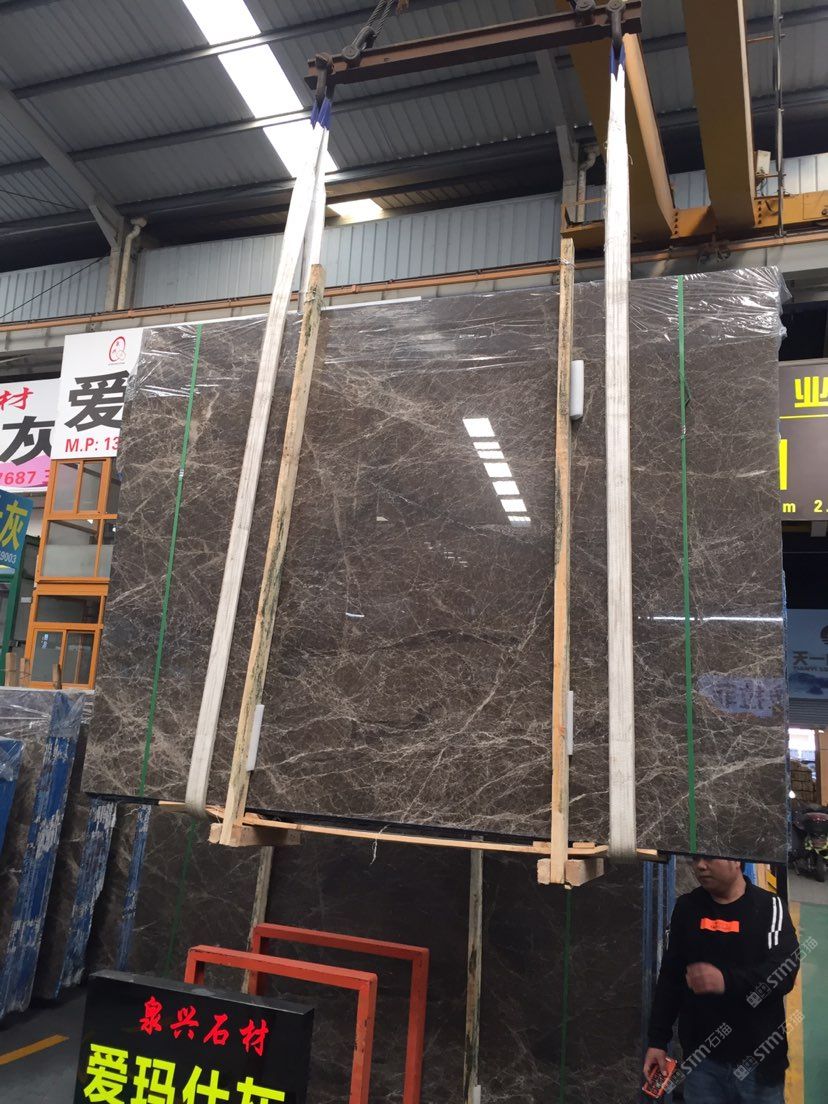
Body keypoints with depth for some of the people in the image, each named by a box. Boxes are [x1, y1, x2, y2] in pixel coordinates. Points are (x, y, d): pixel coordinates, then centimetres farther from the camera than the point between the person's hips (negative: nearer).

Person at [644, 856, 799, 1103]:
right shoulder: (686, 907, 5)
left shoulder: (769, 907, -5)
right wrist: (657, 1041, 4)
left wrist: (727, 981, -33)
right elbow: (669, 980, 8)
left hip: (759, 1060, -2)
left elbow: (783, 974, -18)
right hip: (701, 1058, 3)